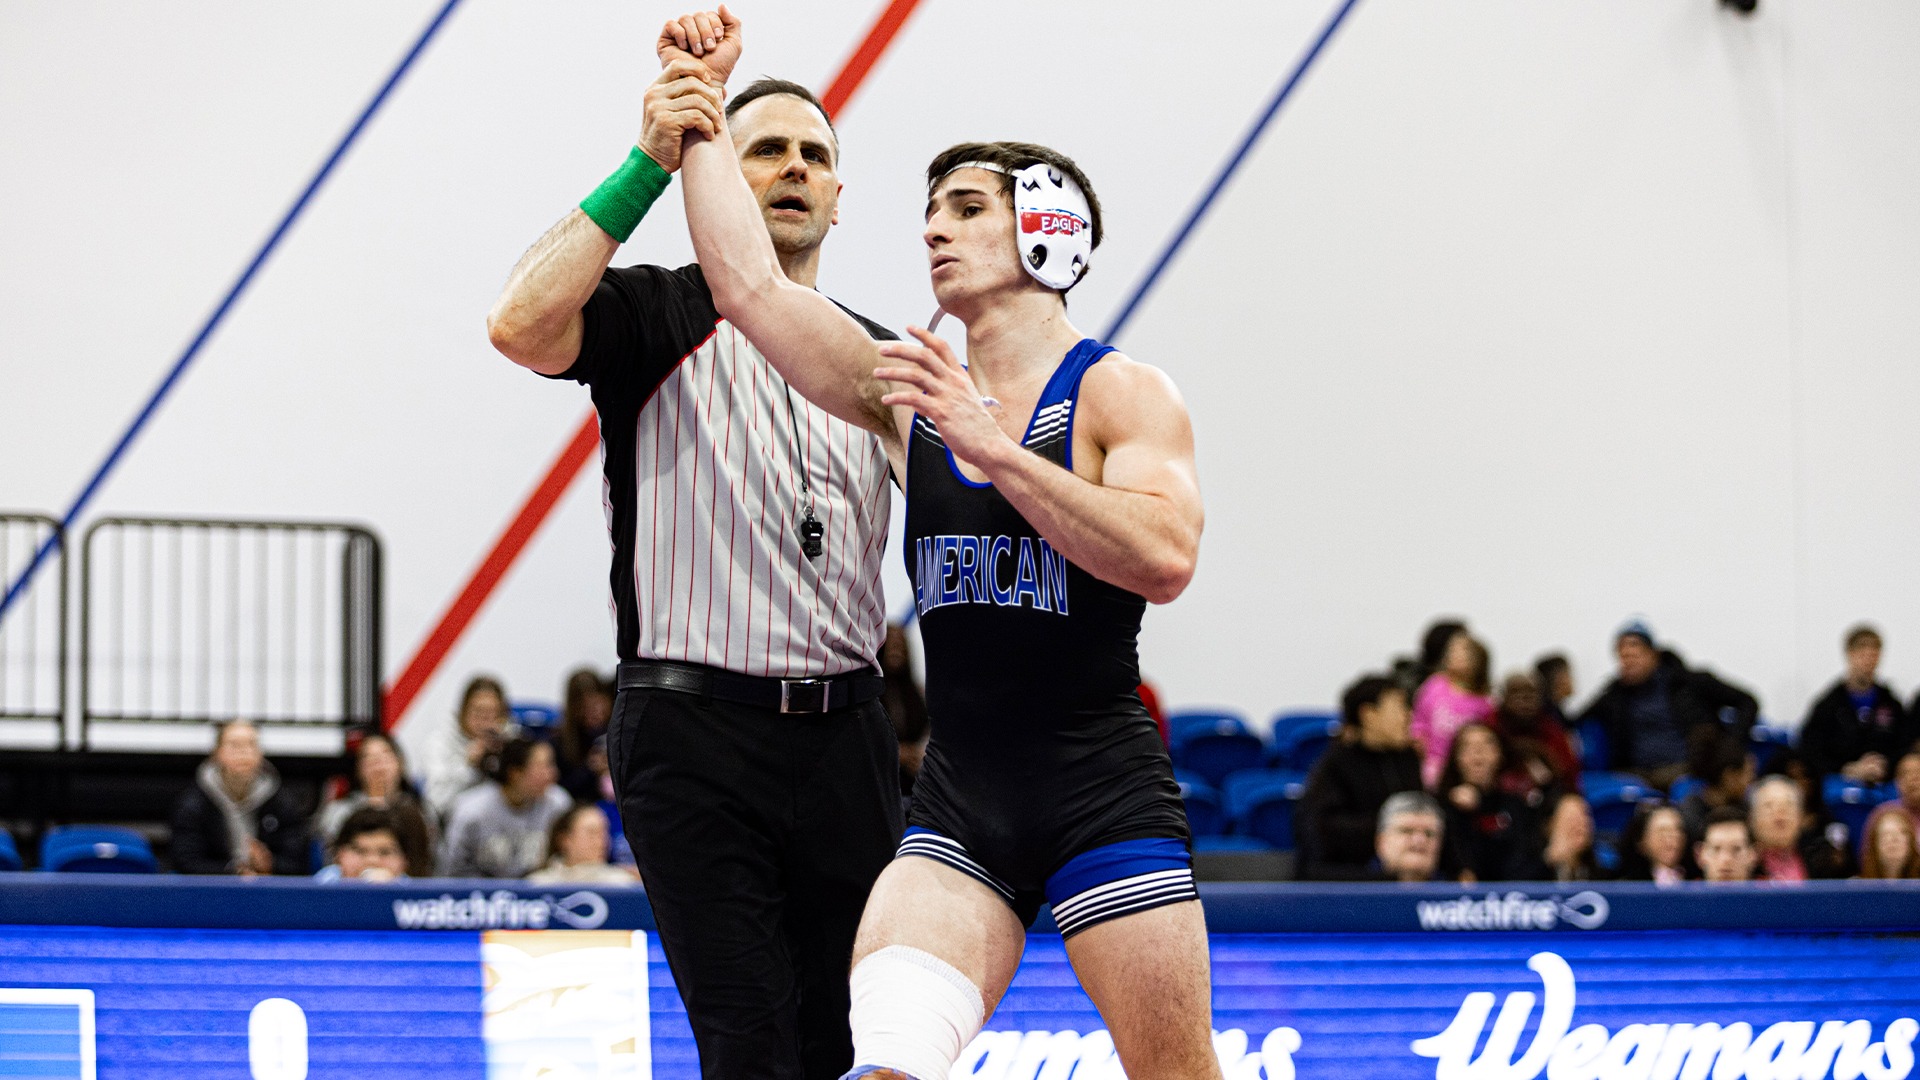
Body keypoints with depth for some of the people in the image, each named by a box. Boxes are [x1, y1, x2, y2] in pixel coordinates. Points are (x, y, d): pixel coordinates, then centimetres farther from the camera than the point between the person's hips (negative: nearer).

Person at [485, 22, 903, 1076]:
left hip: (845, 739, 5)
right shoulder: (657, 317, 3)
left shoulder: (878, 355, 18)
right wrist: (648, 167, -19)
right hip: (696, 731, -5)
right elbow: (521, 324, -18)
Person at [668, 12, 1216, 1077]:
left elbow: (1165, 558, -21)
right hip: (957, 799, 4)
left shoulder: (1122, 394, -3)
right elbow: (748, 282, 6)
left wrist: (989, 445, -22)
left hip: (1103, 788, -4)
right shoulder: (911, 394, 11)